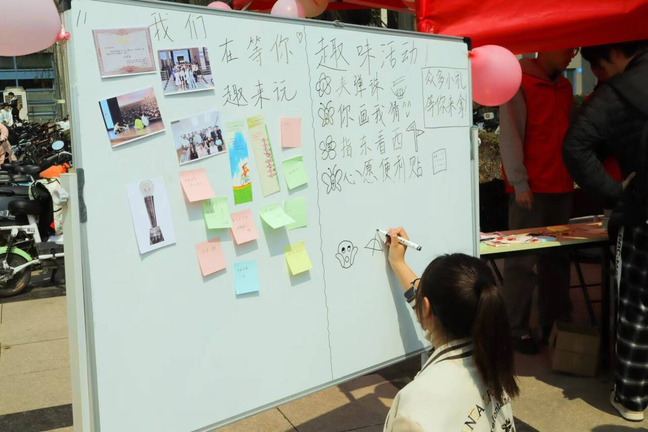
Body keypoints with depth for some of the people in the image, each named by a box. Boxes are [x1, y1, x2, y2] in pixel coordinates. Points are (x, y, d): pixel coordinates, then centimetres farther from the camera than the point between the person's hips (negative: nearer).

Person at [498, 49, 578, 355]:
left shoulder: (564, 86, 17)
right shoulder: (519, 82, -3)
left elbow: (568, 131, 18)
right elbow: (509, 135, -9)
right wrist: (520, 183, -14)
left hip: (561, 186, 7)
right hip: (530, 188, -6)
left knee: (558, 256, 9)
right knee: (522, 260, -2)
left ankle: (554, 321, 20)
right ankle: (516, 329, 6)